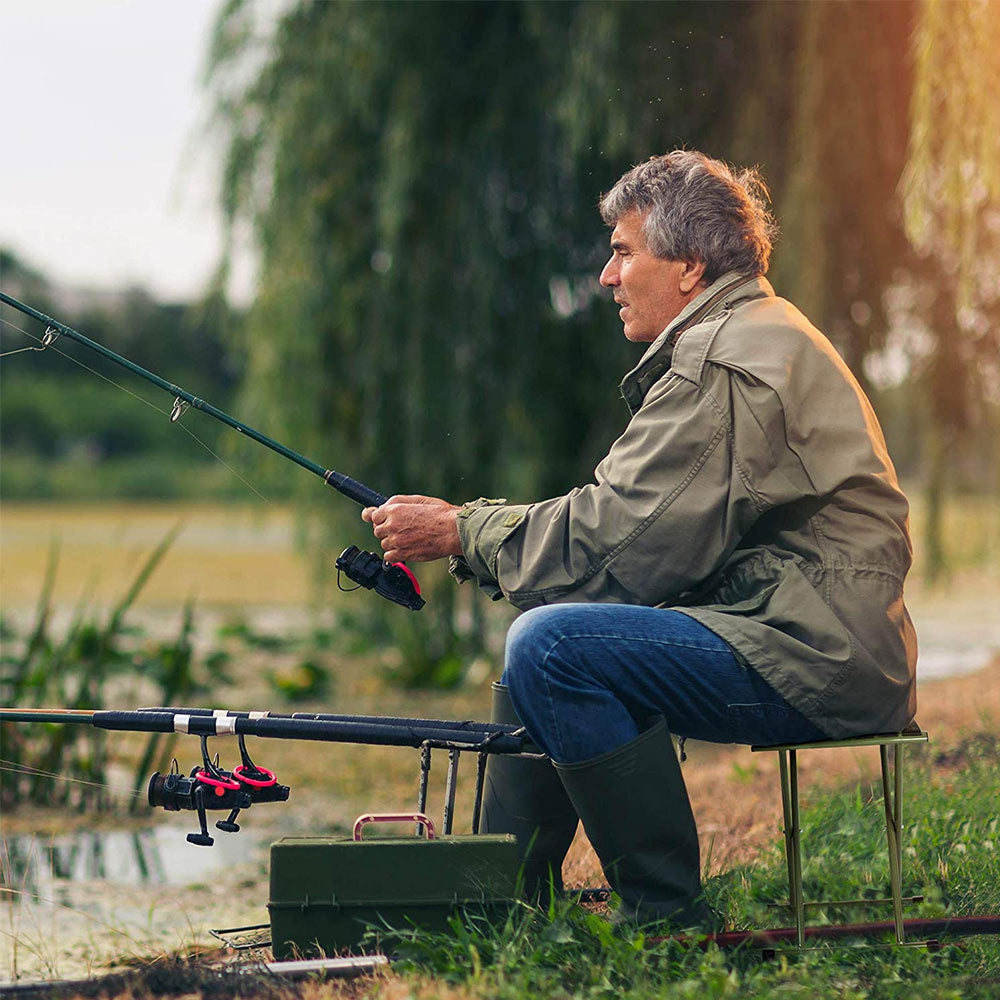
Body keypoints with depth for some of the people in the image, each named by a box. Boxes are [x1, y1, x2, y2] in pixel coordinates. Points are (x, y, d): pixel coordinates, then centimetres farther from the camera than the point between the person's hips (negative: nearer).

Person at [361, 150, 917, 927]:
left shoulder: (724, 362, -14)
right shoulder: (751, 336, 21)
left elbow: (618, 541, -18)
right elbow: (635, 524, 17)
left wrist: (462, 532, -6)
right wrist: (468, 531, 8)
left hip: (816, 657, -12)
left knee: (552, 646, -24)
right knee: (537, 636, 19)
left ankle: (669, 916, -16)